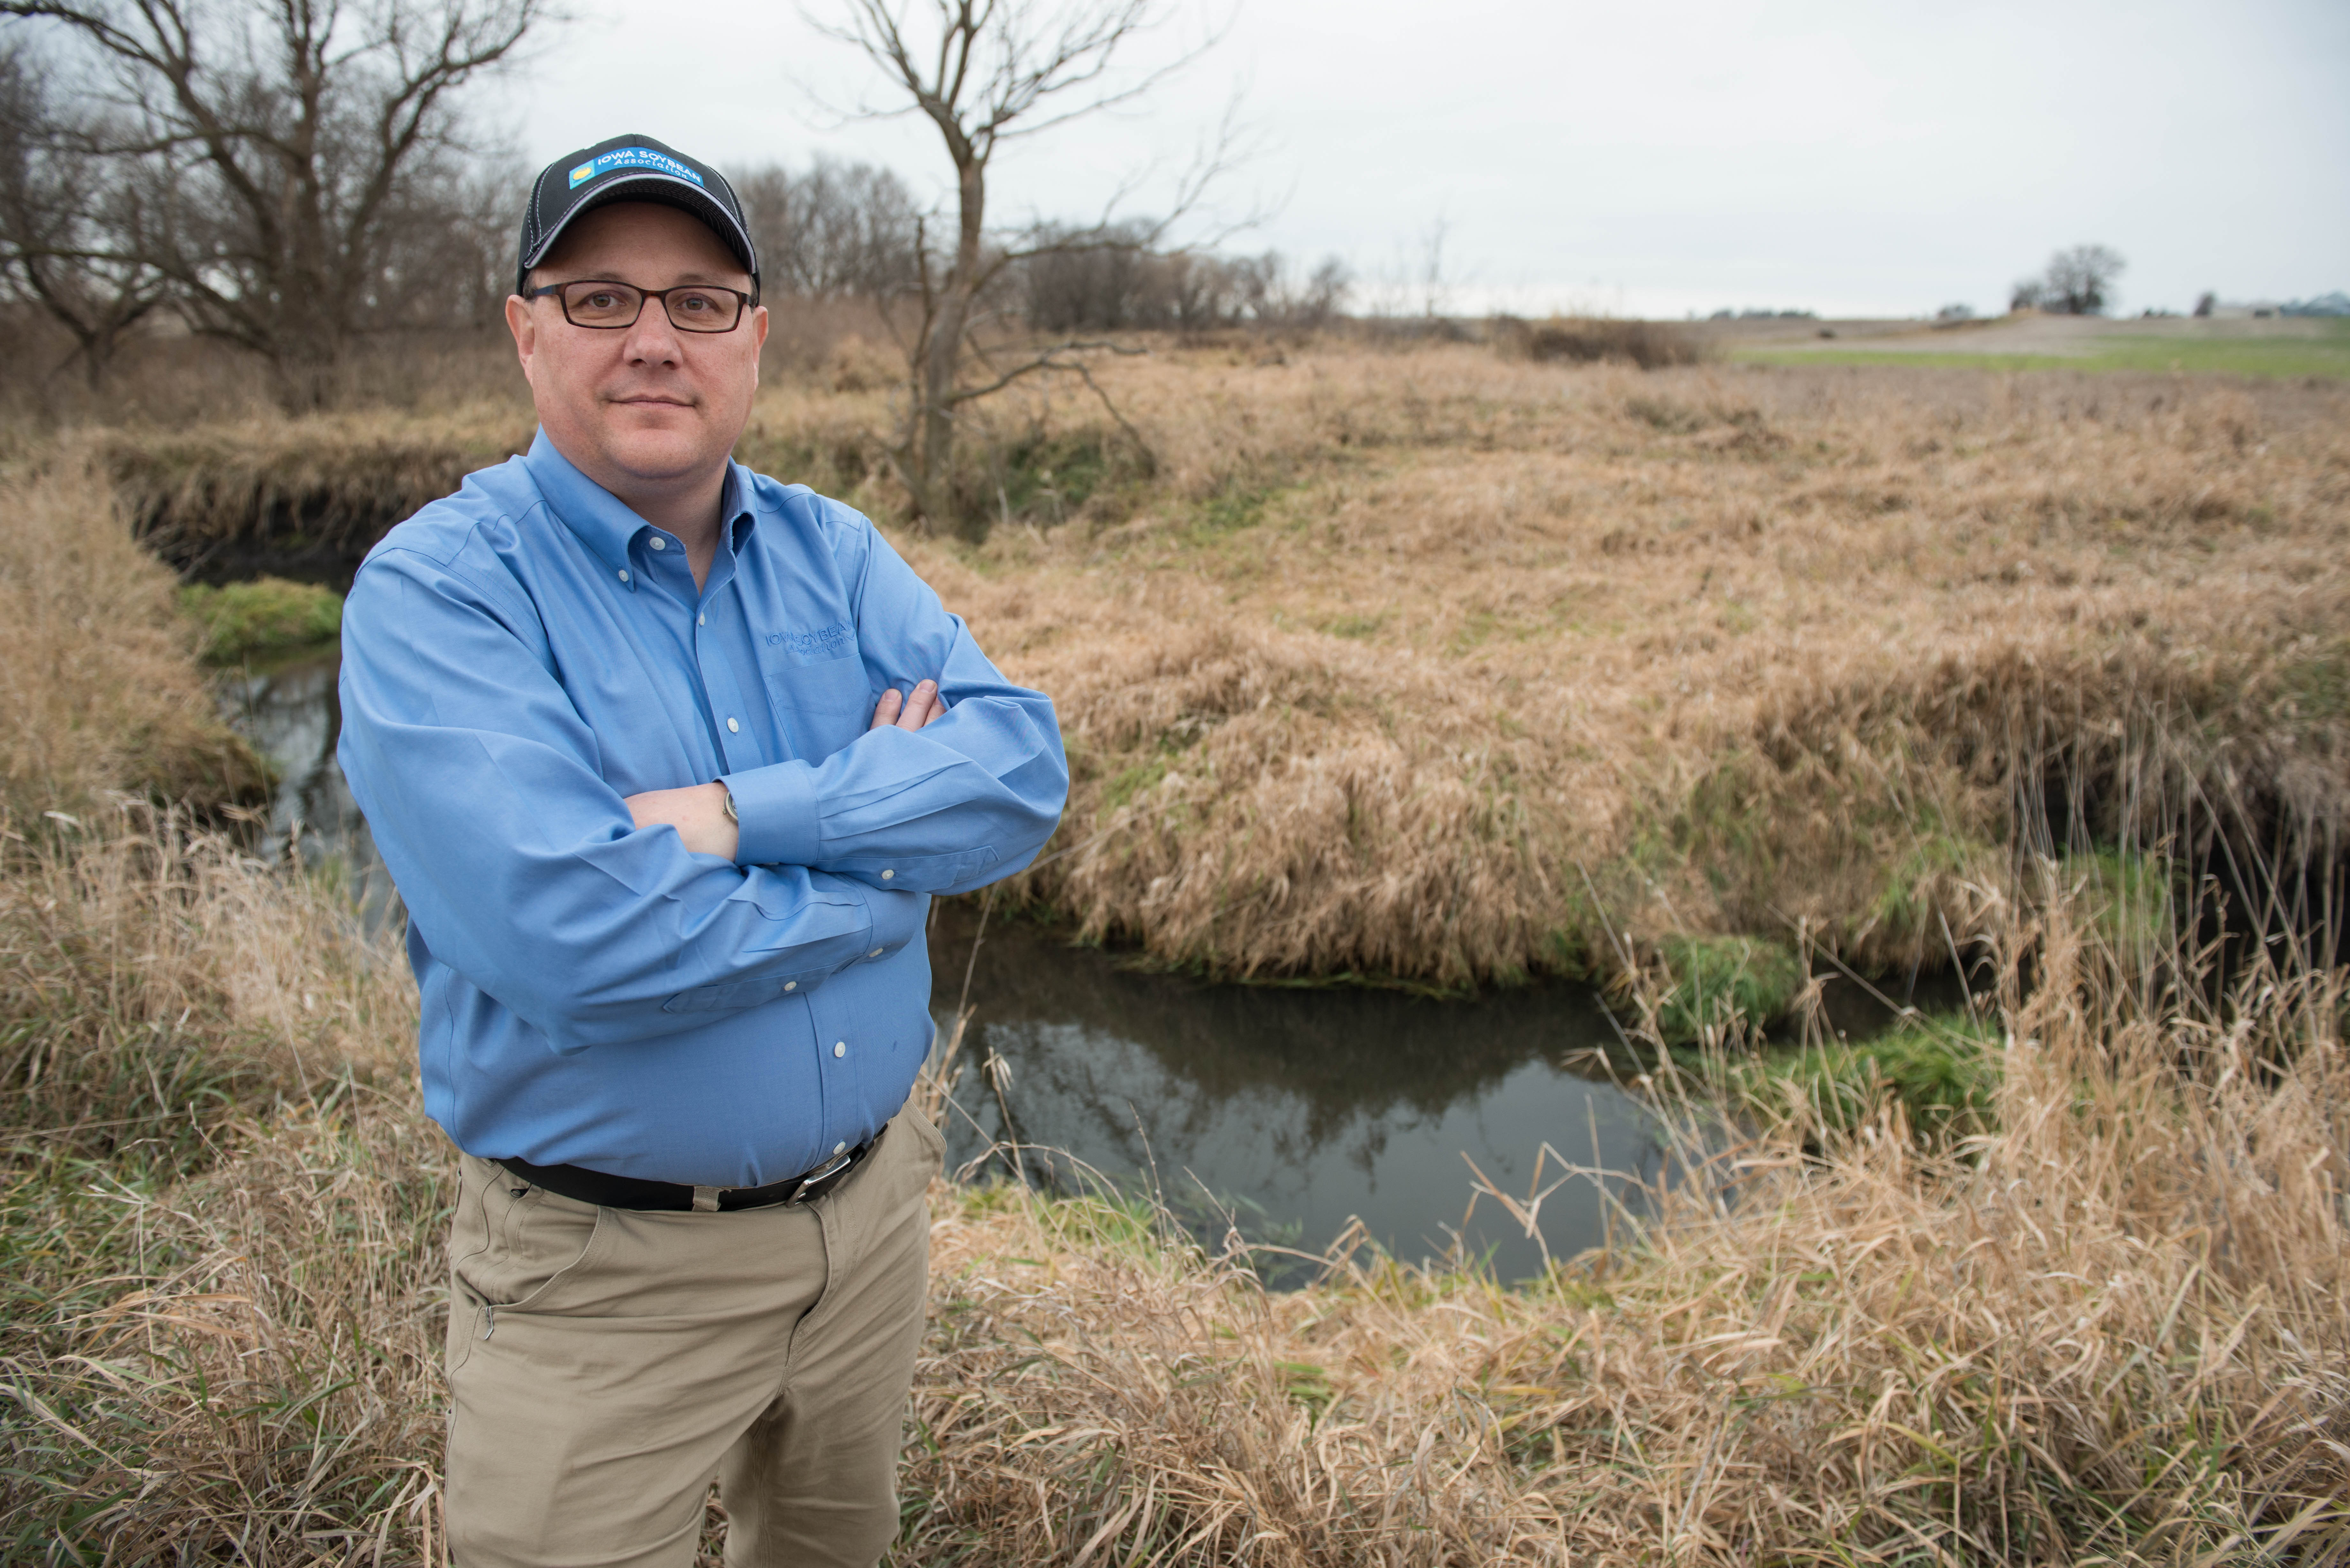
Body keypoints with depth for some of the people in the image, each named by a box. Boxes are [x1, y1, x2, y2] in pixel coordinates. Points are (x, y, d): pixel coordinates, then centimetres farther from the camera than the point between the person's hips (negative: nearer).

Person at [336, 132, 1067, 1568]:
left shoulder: (833, 554, 2)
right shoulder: (438, 590, -15)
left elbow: (1024, 768, -11)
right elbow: (563, 935, -29)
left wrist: (744, 815, -24)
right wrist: (885, 838, -18)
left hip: (872, 1207, 6)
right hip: (604, 1273, -5)